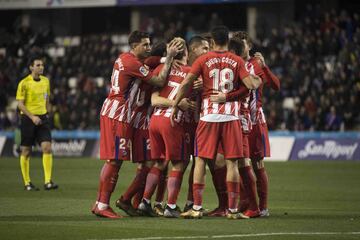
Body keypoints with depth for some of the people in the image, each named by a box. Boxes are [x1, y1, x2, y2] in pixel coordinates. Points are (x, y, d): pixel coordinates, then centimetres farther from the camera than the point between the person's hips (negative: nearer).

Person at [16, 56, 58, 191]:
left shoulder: (46, 81, 9)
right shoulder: (24, 83, -8)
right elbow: (20, 104, -11)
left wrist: (47, 114, 14)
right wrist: (32, 117, -20)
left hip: (42, 118, 4)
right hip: (28, 119, -4)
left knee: (47, 148, -11)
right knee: (26, 152, 3)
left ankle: (48, 182, -13)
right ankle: (27, 183, 13)